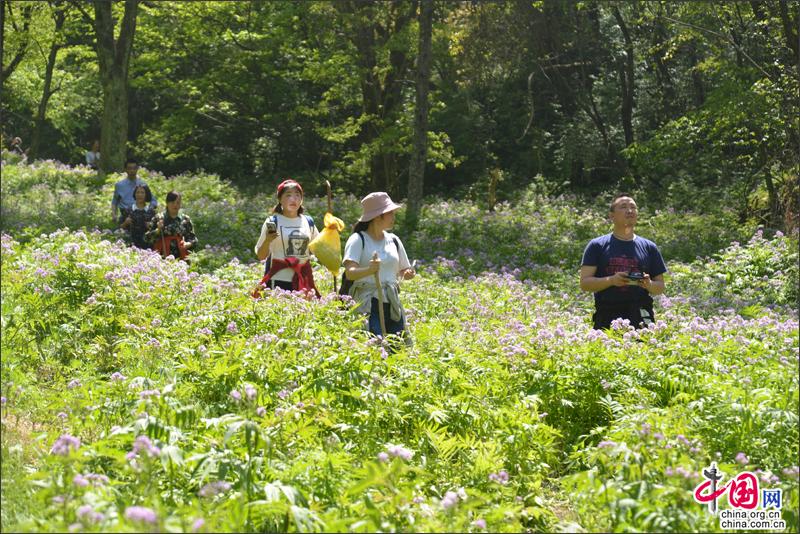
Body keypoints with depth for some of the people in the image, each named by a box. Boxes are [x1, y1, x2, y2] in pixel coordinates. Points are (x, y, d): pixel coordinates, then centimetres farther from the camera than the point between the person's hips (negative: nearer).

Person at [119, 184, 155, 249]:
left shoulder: (151, 211, 5)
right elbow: (121, 227, 9)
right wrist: (126, 223, -9)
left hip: (147, 243, 0)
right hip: (132, 243, 0)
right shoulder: (128, 210, 6)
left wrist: (151, 226, -10)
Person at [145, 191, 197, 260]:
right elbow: (147, 238, 3)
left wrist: (188, 244, -9)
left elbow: (193, 240, 11)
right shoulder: (158, 218, 4)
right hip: (163, 257, -1)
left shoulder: (185, 220, 8)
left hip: (181, 258, 1)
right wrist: (158, 230, -12)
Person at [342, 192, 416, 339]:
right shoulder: (358, 240, -5)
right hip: (367, 305, -6)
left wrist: (408, 273, -1)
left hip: (392, 305, 6)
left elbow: (404, 269, 24)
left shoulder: (393, 240, 13)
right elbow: (349, 273, -18)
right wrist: (369, 270, -39)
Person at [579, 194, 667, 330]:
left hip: (641, 319, 2)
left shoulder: (649, 247, 15)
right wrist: (611, 280, -14)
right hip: (607, 317, -2)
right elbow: (584, 283, 2)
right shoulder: (597, 246, 8)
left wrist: (649, 284, -7)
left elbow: (661, 286, 16)